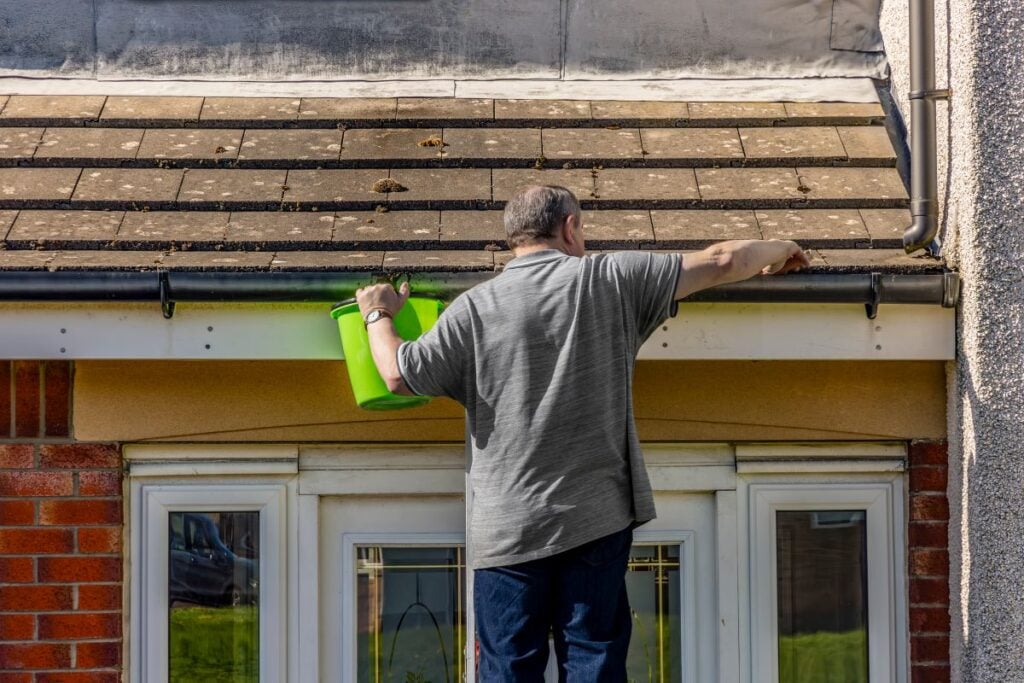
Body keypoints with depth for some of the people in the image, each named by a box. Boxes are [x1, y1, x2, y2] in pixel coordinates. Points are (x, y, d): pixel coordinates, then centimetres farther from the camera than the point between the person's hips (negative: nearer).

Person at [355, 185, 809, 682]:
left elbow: (399, 376, 0)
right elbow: (721, 262, 5)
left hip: (507, 528, 0)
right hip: (596, 516, 0)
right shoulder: (610, 280, 1)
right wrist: (779, 250, 24)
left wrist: (377, 317, 20)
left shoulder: (473, 308, 0)